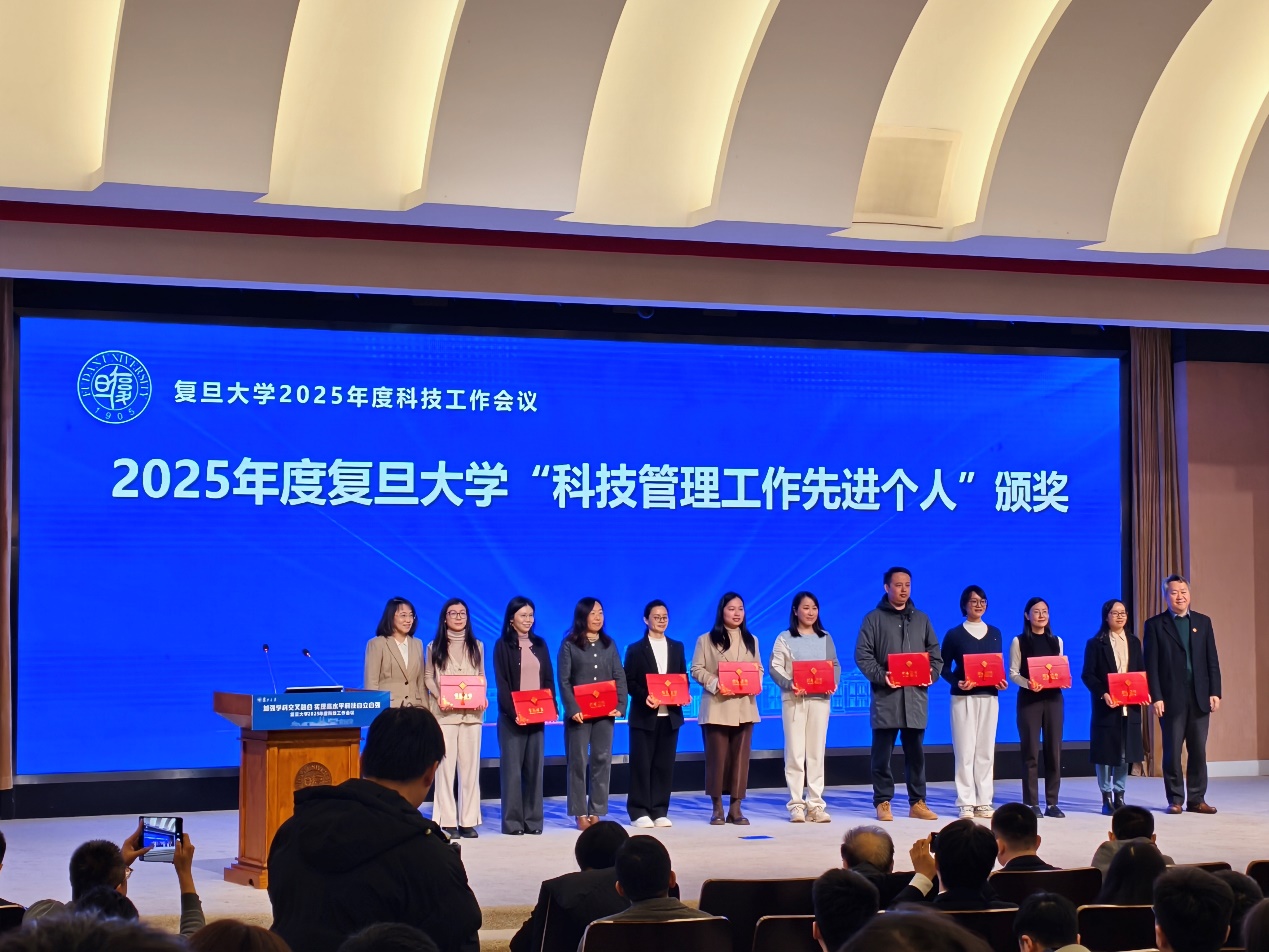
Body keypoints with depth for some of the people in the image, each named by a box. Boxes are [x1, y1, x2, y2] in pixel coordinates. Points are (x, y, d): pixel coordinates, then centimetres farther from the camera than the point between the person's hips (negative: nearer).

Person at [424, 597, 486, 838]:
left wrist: (482, 697, -3)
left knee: (470, 766, 0)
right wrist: (438, 696, -11)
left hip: (472, 713, 2)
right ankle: (448, 821, -3)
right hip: (444, 712, -2)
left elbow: (481, 676, 15)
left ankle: (468, 820, 3)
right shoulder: (435, 647, 7)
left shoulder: (476, 646, 14)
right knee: (445, 765, -6)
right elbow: (428, 678, 6)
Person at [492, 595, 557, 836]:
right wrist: (513, 712, -18)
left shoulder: (539, 644, 13)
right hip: (513, 716, -4)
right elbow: (502, 682, -7)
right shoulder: (503, 645, -1)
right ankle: (512, 821, -3)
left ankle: (533, 819, 8)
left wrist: (551, 705, -3)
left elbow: (548, 679, 13)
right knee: (512, 767, -5)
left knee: (535, 767, 4)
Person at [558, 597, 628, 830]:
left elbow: (620, 677, 7)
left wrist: (620, 705, -7)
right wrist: (573, 709, -17)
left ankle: (596, 812, 8)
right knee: (578, 761, 0)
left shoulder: (609, 644, 11)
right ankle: (580, 814, 3)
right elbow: (564, 680, -5)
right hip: (579, 712, -3)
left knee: (602, 760, 3)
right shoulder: (569, 645, 1)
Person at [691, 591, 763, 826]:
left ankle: (736, 808, 5)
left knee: (740, 756, 1)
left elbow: (759, 669, 14)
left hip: (744, 707, 3)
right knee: (717, 756, -3)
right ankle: (717, 809, 5)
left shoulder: (751, 641, 16)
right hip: (717, 707, -3)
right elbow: (697, 669, -2)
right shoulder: (706, 640, 3)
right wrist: (715, 684, -18)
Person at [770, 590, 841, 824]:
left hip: (820, 698, 3)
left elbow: (835, 666, 10)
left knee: (817, 752, 1)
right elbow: (775, 668, -3)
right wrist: (789, 685, -19)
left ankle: (815, 804, 3)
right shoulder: (784, 638, 4)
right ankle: (796, 804, -1)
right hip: (794, 699, -2)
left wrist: (833, 683, -10)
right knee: (795, 752, -4)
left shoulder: (825, 638, 14)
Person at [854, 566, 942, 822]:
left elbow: (935, 654, 16)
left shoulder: (921, 619, 16)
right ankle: (883, 802, 6)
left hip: (916, 696, 3)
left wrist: (932, 674, -4)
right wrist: (880, 676, -16)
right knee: (883, 752, 0)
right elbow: (862, 655, -2)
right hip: (885, 696, -3)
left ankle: (917, 802, 10)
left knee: (916, 752, 5)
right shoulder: (874, 618, 4)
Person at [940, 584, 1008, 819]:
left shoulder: (995, 633, 11)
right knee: (965, 749, -5)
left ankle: (984, 801, 7)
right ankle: (965, 802, -3)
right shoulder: (954, 635, 0)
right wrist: (957, 682, -17)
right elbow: (944, 667, 0)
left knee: (986, 750, 3)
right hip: (963, 697, -3)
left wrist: (1002, 681, -4)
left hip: (989, 697, 3)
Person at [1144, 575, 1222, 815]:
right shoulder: (1155, 624, 2)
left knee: (1198, 750, 4)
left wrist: (1215, 692, 1)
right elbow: (1151, 665, -2)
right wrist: (1156, 697, -10)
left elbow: (1212, 660, 9)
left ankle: (1196, 799, 10)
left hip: (1199, 697, 3)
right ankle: (1175, 799, 8)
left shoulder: (1203, 622, 11)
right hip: (1172, 698, -3)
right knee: (1172, 751, 1)